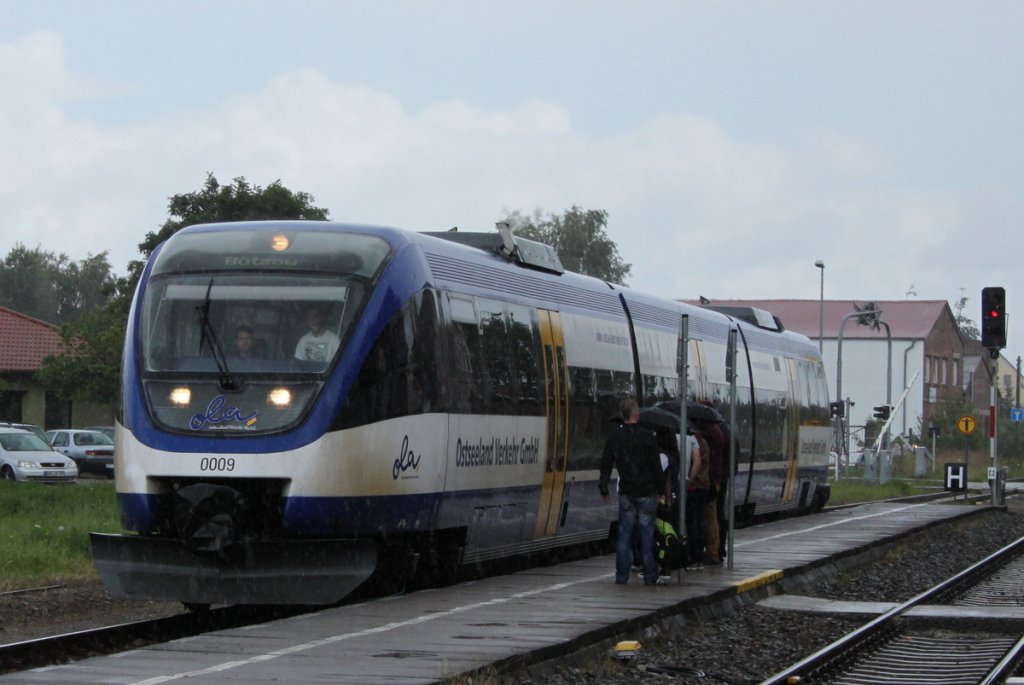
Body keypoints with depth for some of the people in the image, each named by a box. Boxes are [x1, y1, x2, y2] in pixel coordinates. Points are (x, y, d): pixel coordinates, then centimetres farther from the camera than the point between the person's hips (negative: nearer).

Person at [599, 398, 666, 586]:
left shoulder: (614, 437, 2)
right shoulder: (647, 436, -7)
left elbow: (606, 464, 6)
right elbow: (656, 466, -5)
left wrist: (603, 488, 14)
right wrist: (659, 488, 5)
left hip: (626, 493, 3)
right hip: (646, 492, -3)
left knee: (624, 533, 6)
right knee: (647, 533, 2)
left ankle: (621, 575, 5)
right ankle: (650, 575, 2)